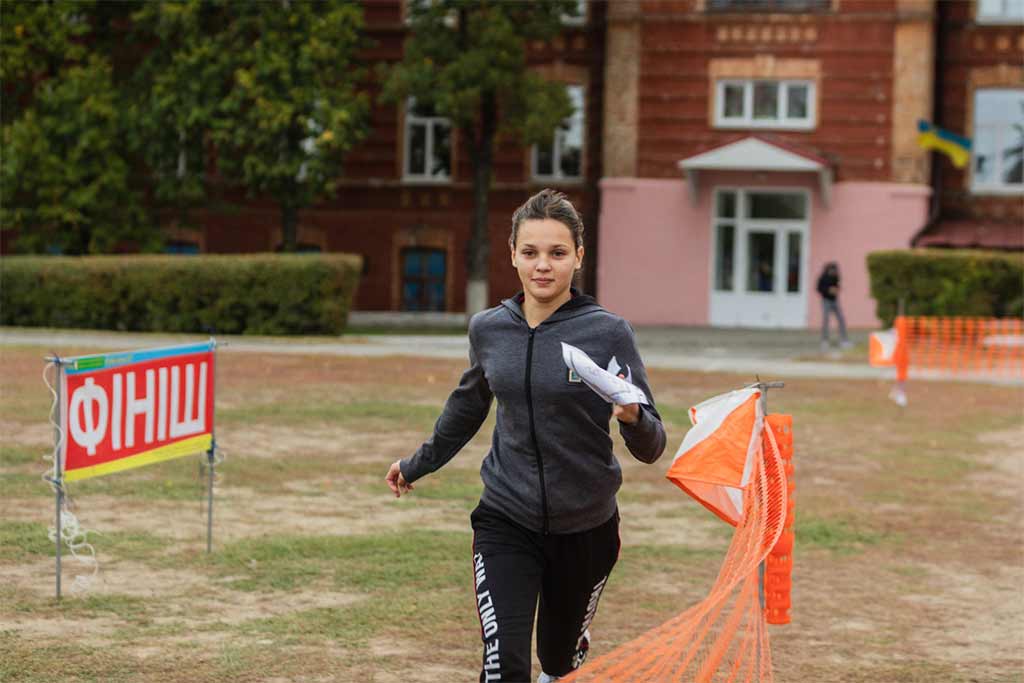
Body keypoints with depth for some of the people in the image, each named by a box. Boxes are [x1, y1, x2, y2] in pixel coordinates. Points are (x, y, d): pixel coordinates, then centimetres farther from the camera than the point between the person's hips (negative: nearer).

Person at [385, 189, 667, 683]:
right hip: (506, 520, 1)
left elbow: (650, 448, -12)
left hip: (584, 527, -1)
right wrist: (418, 464, 31)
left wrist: (632, 416, -34)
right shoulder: (488, 330, -3)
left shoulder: (608, 333, -13)